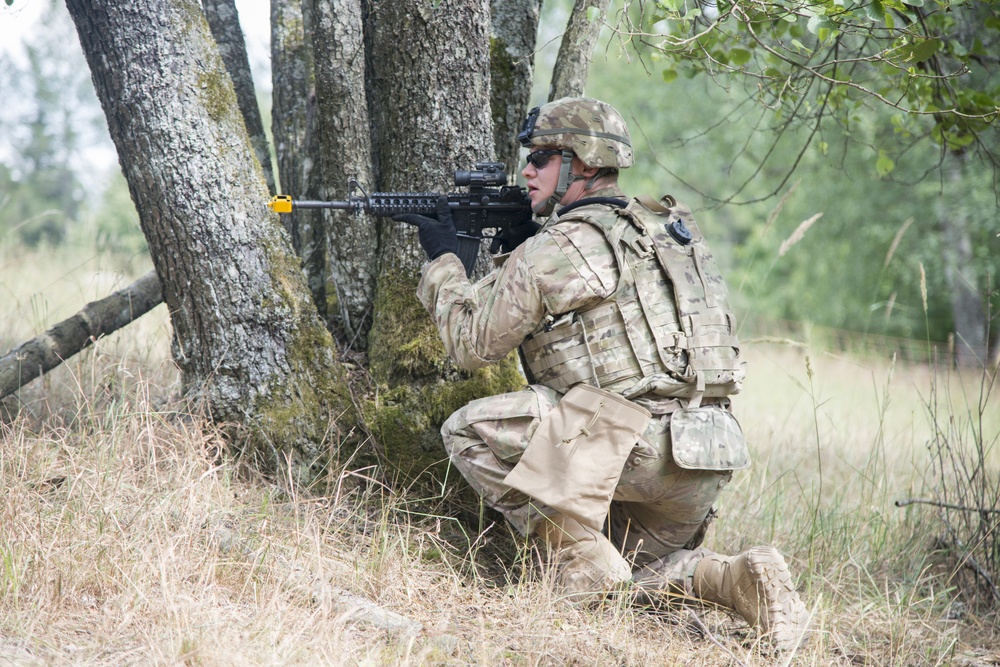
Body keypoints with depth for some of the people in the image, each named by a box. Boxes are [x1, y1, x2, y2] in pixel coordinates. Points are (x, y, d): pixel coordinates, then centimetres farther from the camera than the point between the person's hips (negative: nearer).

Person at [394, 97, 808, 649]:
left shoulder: (553, 251, -5)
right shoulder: (670, 227, 20)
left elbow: (473, 342, 3)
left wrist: (442, 260, 17)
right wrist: (519, 255, 23)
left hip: (630, 446, -9)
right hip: (704, 467, 9)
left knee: (468, 431, 0)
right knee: (629, 572, 28)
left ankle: (579, 557, -3)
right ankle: (736, 579, 1)